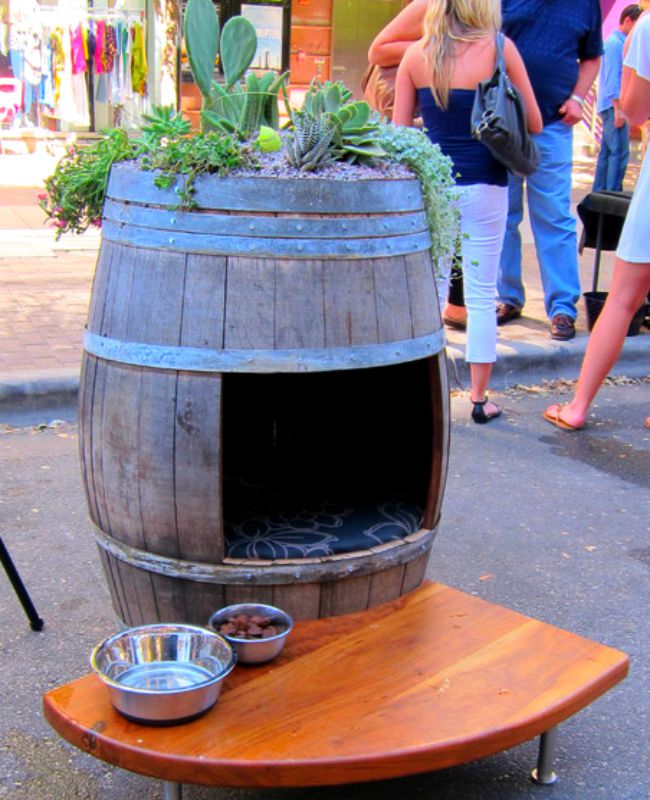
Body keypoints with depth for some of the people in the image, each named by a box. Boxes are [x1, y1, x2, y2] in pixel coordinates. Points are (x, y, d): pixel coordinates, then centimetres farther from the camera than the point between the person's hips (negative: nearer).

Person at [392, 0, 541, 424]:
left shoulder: (416, 54, 0)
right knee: (482, 296, 6)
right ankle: (479, 398, 13)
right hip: (484, 186, -2)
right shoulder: (499, 49, -7)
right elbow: (534, 124, -2)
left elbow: (398, 129, 3)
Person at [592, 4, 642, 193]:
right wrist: (618, 108, -20)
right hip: (613, 106, -10)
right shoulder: (615, 43, -12)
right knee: (620, 152, -12)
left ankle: (599, 194, 13)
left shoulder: (620, 42, 18)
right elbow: (612, 78, -17)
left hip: (612, 106, 10)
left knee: (607, 152, 10)